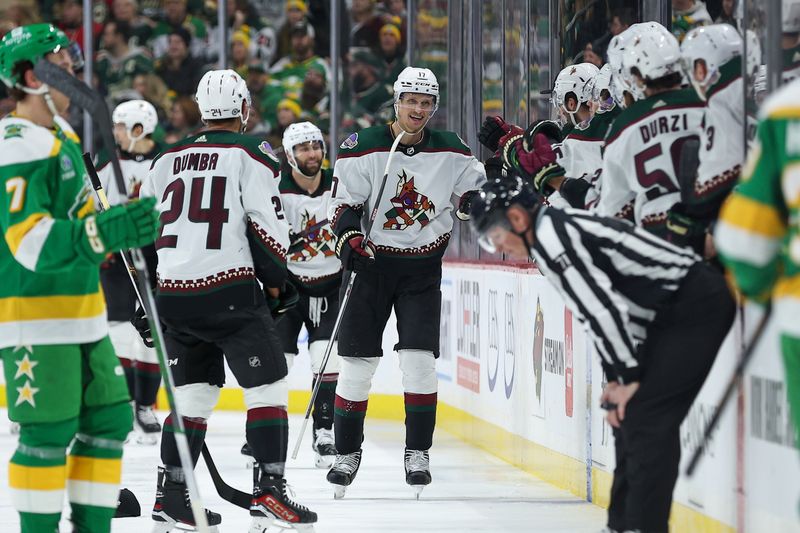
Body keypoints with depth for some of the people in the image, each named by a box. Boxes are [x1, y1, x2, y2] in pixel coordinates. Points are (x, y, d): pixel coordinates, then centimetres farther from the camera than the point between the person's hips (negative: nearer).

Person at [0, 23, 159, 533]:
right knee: (50, 433, -8)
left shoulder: (62, 136, 16)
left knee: (109, 420, 11)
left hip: (82, 315, 10)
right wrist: (107, 232, -36)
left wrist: (124, 222, 6)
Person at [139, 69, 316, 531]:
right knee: (268, 386, -1)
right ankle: (269, 491, -11)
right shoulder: (251, 155, -2)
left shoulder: (170, 159, 15)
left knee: (195, 392, 14)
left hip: (174, 296, 6)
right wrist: (275, 282, 4)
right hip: (230, 293, -6)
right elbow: (266, 226, -9)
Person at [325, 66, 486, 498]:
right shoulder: (363, 148, -8)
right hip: (372, 262, -1)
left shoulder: (449, 151, 0)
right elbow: (343, 202, -5)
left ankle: (418, 453, 3)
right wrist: (348, 235, -22)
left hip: (423, 268, 1)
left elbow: (475, 189, 12)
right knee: (357, 360, -1)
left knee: (418, 358, -8)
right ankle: (347, 453, 13)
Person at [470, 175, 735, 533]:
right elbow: (598, 311, 19)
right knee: (628, 416, 14)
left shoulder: (550, 235, -15)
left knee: (645, 418, -12)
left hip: (696, 305, -10)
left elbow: (603, 306, -21)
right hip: (673, 313, 10)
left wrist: (629, 378, -14)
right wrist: (618, 379, 12)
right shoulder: (557, 231, 16)